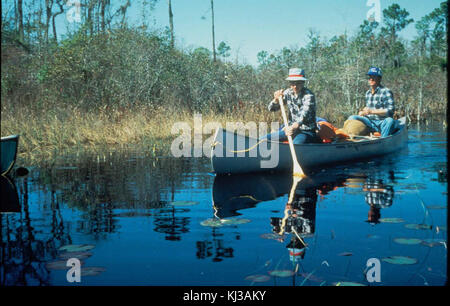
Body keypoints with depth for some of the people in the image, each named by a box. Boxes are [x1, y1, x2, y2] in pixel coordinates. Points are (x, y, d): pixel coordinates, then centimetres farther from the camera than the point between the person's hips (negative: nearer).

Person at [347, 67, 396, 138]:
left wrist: (372, 111, -22)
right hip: (370, 123, 6)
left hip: (383, 123, -6)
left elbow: (390, 111, -16)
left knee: (390, 120, -38)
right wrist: (363, 112, 2)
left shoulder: (386, 92, -7)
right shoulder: (368, 93, 15)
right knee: (352, 118, -11)